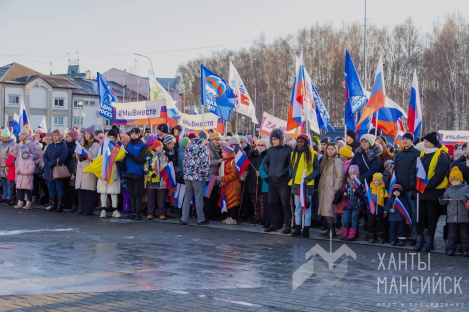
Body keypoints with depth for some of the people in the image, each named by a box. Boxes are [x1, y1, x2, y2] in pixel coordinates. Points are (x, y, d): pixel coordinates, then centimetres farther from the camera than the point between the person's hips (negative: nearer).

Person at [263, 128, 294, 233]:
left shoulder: (288, 149, -5)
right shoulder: (270, 150, 11)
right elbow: (265, 162, 24)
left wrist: (283, 172, -17)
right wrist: (267, 171, 8)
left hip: (283, 181, -6)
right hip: (272, 180, 6)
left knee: (285, 204, -4)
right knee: (272, 203, 10)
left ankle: (288, 226, 1)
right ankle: (274, 225, 19)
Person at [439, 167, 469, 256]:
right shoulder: (449, 190, 13)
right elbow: (445, 202, 14)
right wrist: (443, 201, -7)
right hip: (452, 217, 2)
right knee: (452, 234, 3)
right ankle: (450, 249, 7)